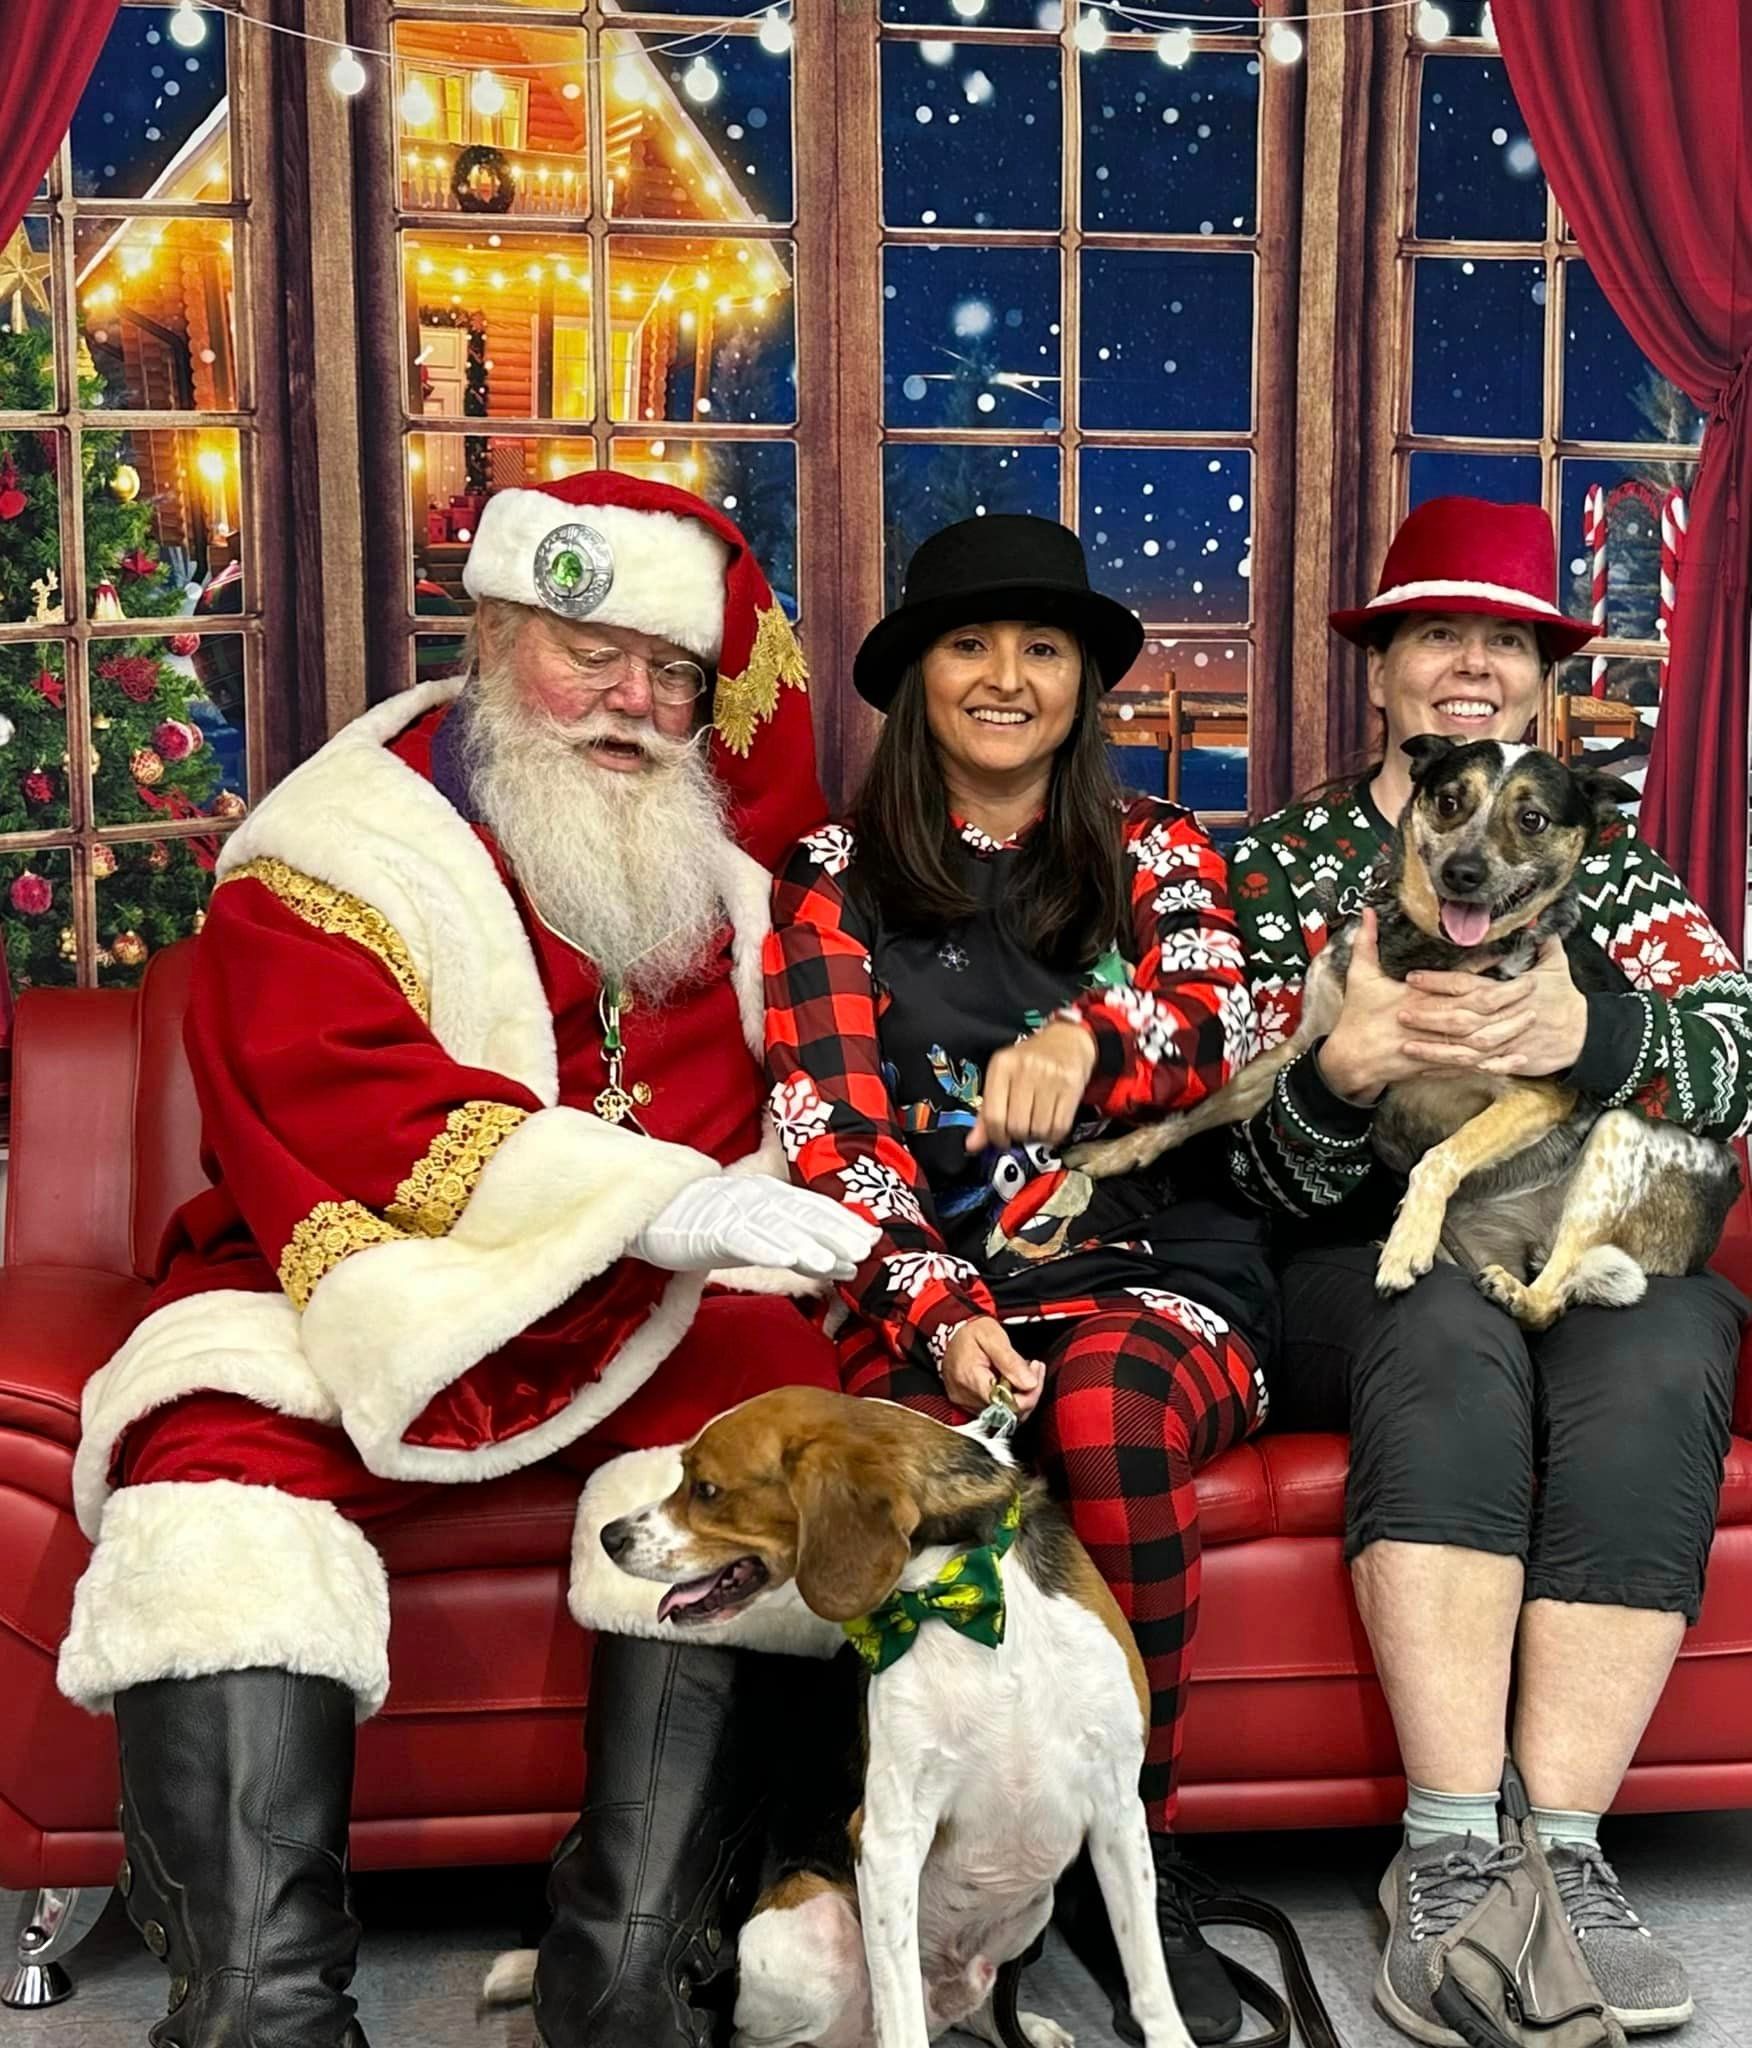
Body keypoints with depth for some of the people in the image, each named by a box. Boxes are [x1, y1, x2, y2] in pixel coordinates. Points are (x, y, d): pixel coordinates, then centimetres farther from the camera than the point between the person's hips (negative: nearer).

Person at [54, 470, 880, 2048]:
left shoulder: (712, 850, 14)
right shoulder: (330, 862, -3)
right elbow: (357, 1118, -19)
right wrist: (659, 1196, -32)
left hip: (650, 1321, 3)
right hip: (364, 1309, -2)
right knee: (220, 1515, -31)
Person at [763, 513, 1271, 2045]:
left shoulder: (1157, 855, 16)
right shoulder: (837, 879, 13)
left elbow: (1218, 1033, -2)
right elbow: (831, 1129, 1)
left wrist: (1084, 1039, -28)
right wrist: (943, 1314, -17)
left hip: (1155, 1277, 1)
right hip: (928, 1289, 0)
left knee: (1107, 1411, -35)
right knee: (954, 1446, -36)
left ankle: (1136, 1860, -17)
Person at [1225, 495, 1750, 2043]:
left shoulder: (1611, 860, 16)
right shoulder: (1284, 864, 10)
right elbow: (1271, 1178, 0)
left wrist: (1584, 1033, -28)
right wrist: (1344, 1068, -24)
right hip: (1374, 1271, -1)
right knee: (1450, 1334, -34)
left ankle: (1557, 1850, -30)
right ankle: (1453, 1855, -35)